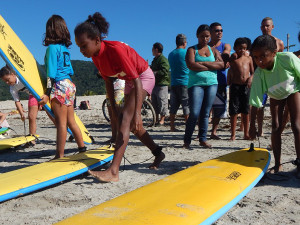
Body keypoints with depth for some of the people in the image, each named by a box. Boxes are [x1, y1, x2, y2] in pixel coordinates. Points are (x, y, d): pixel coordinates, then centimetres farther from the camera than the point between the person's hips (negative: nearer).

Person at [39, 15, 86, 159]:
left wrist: (47, 93, -14)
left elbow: (51, 72, -14)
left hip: (59, 87, -8)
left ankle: (59, 156, 0)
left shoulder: (52, 47, -9)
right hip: (69, 84, 8)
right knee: (71, 121, 15)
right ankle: (82, 148, 23)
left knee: (61, 123, -5)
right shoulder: (65, 48, 14)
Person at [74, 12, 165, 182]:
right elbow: (108, 82, 2)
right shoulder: (95, 56, -10)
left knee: (126, 119, -22)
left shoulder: (115, 49, -33)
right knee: (133, 125, 13)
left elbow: (137, 80, -35)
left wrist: (137, 113, -42)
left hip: (144, 77, -9)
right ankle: (158, 153, 33)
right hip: (129, 81, 9)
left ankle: (113, 171, -28)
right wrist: (113, 108, 2)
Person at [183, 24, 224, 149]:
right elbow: (191, 65, -11)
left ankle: (202, 139, 12)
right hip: (196, 83, -3)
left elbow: (221, 64, 1)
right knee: (194, 113, -10)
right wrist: (211, 66, -6)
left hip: (211, 83, 3)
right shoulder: (192, 49, 8)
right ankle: (187, 140, 0)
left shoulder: (213, 50, 17)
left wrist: (203, 63, -8)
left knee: (205, 113, 4)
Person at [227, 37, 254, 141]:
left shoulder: (249, 58, 12)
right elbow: (230, 73, 6)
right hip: (235, 86, -2)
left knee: (246, 111, 8)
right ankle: (233, 134, 7)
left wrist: (251, 78, -6)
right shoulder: (232, 59, 4)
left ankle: (246, 134, 17)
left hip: (246, 86, 2)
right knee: (234, 111, -1)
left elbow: (252, 72, 13)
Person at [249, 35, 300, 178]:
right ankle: (278, 164, 6)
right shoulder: (258, 74, -31)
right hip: (275, 96, 2)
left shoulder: (288, 58, -37)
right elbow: (255, 102, -26)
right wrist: (252, 125, -24)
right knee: (276, 127, -3)